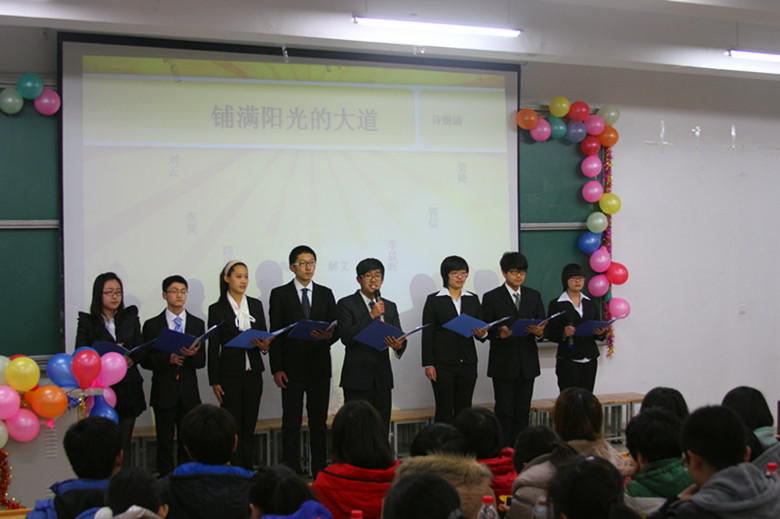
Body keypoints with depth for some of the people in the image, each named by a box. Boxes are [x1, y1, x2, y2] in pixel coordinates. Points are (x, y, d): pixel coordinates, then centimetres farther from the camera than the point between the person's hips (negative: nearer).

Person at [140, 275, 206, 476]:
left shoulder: (197, 324, 10)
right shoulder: (152, 325, 4)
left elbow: (201, 362, 5)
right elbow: (145, 360, -1)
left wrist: (192, 355, -18)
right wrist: (168, 359, -18)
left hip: (189, 393, 2)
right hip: (164, 392, -2)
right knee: (165, 444, 1)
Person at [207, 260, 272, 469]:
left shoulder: (256, 305, 11)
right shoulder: (217, 309, 0)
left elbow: (264, 337, 15)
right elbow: (213, 348, -1)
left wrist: (265, 346, -10)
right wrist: (214, 381, -5)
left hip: (253, 373, 4)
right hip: (229, 375, -3)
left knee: (249, 427, 7)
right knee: (233, 427, -3)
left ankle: (249, 471, 12)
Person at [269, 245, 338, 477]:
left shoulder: (325, 293, 11)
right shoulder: (280, 294, 3)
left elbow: (335, 329, 8)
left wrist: (329, 335, -17)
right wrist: (276, 368, -8)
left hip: (320, 368, 2)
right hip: (292, 368, -2)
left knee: (319, 421, 7)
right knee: (291, 422, 1)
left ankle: (320, 472, 13)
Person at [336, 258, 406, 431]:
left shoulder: (390, 307, 15)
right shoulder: (346, 304, 0)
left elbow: (400, 337, 7)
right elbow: (346, 337, -12)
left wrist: (399, 345, -17)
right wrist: (371, 316, -16)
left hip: (383, 378, 4)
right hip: (357, 378, -4)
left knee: (382, 430, 7)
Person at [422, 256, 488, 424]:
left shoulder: (473, 299, 12)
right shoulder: (434, 300, 1)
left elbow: (481, 327, 13)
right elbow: (427, 334, -1)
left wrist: (482, 334, -12)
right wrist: (428, 364, -7)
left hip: (468, 363, 4)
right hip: (443, 364, -4)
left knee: (465, 409, 5)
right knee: (444, 411, -4)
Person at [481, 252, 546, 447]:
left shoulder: (534, 296, 12)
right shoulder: (491, 298, 1)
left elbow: (542, 327, 10)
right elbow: (485, 330, -1)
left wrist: (539, 332, -14)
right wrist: (498, 332, -22)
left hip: (527, 363, 3)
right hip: (503, 363, -3)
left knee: (523, 410, 7)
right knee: (504, 411, -2)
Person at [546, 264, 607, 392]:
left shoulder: (590, 304, 15)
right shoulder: (556, 304, 2)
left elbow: (598, 330, 17)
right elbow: (550, 333, -1)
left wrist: (600, 333, -5)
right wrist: (563, 333, -21)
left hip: (590, 360, 4)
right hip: (567, 361, -4)